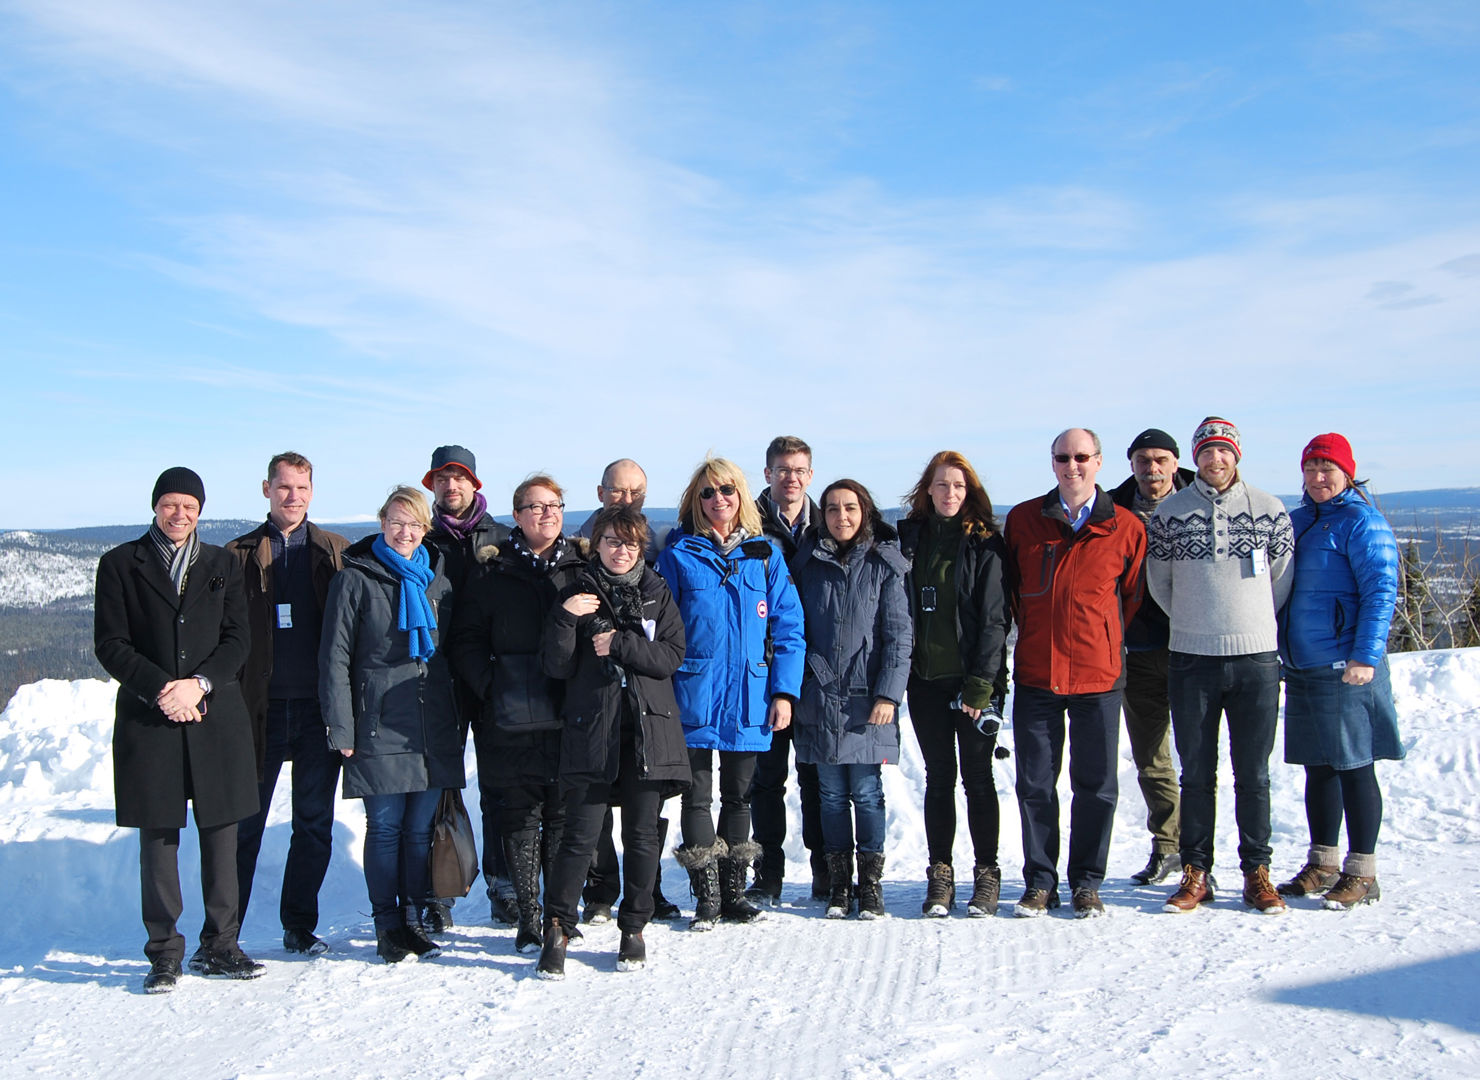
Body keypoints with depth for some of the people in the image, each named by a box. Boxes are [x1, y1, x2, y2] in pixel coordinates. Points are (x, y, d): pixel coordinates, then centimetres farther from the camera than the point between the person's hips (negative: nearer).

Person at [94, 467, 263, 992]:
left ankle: (219, 946, 15)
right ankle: (164, 954, 13)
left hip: (217, 717, 2)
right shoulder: (119, 565, 6)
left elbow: (237, 639, 5)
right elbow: (110, 645, -1)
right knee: (158, 840, 2)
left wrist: (200, 683, -11)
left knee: (221, 836, 4)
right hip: (148, 721, -1)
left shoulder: (223, 565, 12)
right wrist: (161, 688, -13)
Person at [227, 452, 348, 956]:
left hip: (319, 706, 1)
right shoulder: (239, 555, 5)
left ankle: (300, 927, 22)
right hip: (261, 708, -1)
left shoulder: (336, 552, 7)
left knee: (315, 823, 9)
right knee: (245, 822, 5)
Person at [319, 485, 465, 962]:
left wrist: (458, 719, 13)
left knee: (421, 828, 9)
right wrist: (341, 727, -8)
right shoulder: (355, 579, -1)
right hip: (380, 727, -4)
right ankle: (387, 925, 14)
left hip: (433, 728, 4)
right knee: (385, 828, 1)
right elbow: (335, 657, -3)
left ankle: (413, 918, 21)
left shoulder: (437, 579, 12)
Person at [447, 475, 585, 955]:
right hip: (512, 719, -1)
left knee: (563, 816, 6)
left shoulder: (582, 569, 9)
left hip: (568, 717, 1)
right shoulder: (494, 573, 5)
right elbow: (466, 640, 6)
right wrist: (489, 686, -5)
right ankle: (528, 918, 15)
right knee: (519, 818, 4)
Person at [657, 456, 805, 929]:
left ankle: (734, 891, 26)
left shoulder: (765, 554, 6)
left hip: (749, 699, 2)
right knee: (697, 796, 3)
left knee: (738, 796, 13)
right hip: (694, 695, -2)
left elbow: (788, 627, 4)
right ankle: (706, 896, 15)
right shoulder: (678, 555, 0)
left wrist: (784, 691, -4)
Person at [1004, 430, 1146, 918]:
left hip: (1099, 677, -1)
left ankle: (1086, 883, 21)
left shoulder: (1126, 528, 0)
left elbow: (1132, 597, 11)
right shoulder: (1022, 520, 3)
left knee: (1096, 786, 7)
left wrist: (1103, 642, 12)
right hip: (1035, 676, 1)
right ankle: (1040, 882, 18)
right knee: (1035, 784, 5)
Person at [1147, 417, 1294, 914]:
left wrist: (1251, 625, 13)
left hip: (1257, 659, 0)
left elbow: (1281, 579, 12)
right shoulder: (1169, 513, 2)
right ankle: (1196, 873, 15)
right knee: (1196, 774, 6)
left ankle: (1257, 872, 18)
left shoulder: (1269, 510, 3)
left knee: (1253, 774, 7)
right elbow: (1159, 584, 10)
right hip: (1191, 660, 0)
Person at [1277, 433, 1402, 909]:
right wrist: (1282, 648, 14)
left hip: (1345, 671, -7)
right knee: (1317, 768, 13)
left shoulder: (1362, 522, -8)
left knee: (1354, 768, 1)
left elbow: (1381, 591, -14)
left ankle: (1362, 872, 11)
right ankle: (1322, 864, 24)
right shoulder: (1296, 521, 14)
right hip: (1301, 668, 7)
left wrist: (1365, 656, -20)